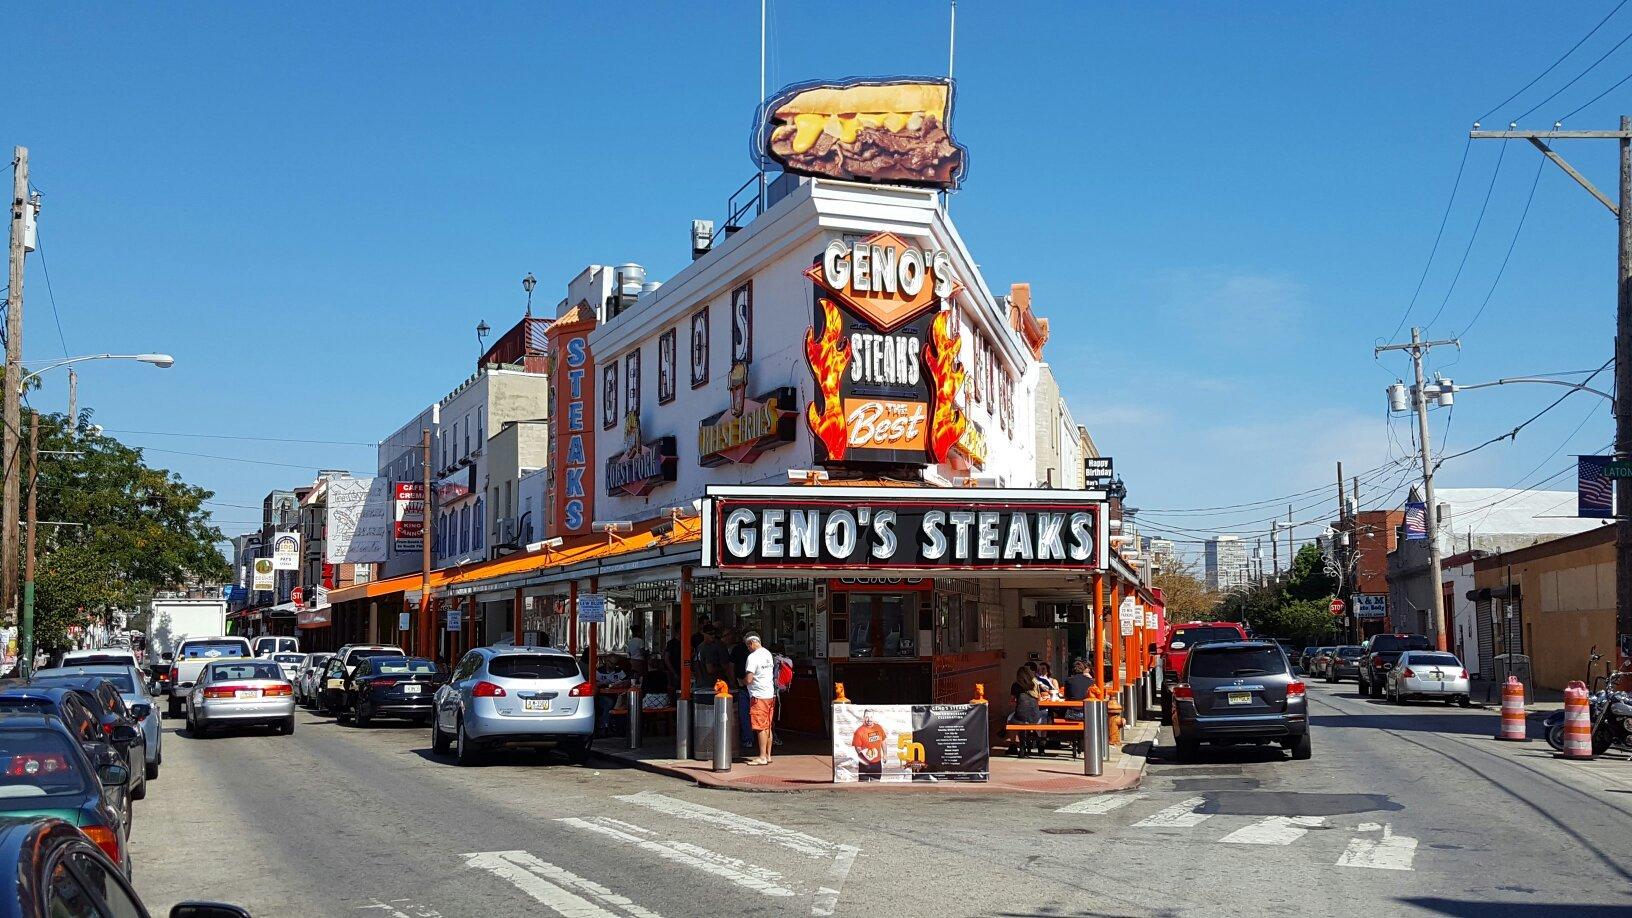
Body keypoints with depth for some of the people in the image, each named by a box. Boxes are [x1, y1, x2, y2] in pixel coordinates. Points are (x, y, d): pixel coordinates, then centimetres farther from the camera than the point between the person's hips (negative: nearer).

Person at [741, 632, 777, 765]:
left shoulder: (753, 657, -15)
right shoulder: (768, 654, 12)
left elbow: (749, 679, -20)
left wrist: (742, 680, 2)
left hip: (759, 696, -8)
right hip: (771, 694, 8)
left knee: (761, 728, -6)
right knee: (768, 727, 12)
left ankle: (762, 757, -6)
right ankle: (768, 755, 16)